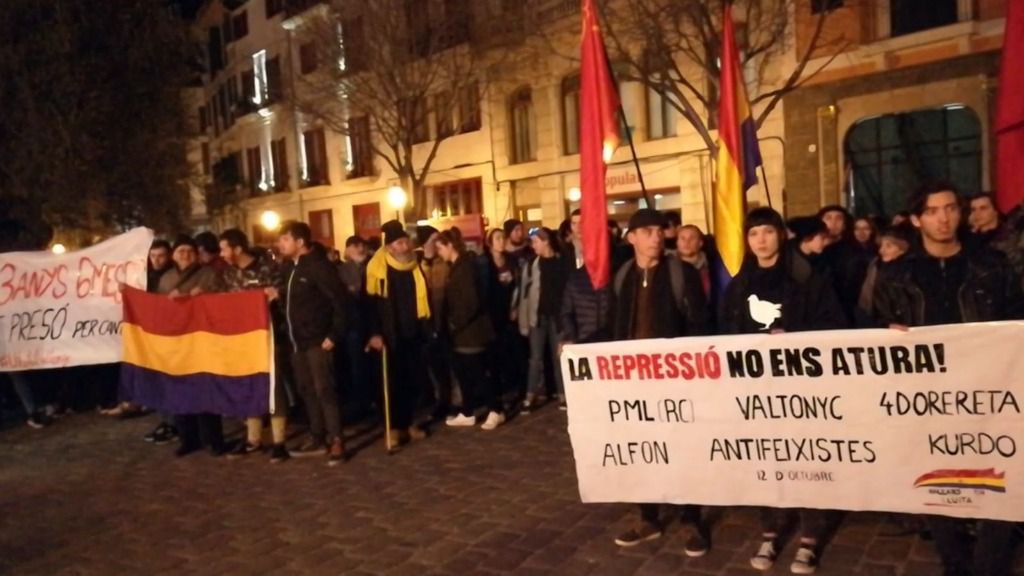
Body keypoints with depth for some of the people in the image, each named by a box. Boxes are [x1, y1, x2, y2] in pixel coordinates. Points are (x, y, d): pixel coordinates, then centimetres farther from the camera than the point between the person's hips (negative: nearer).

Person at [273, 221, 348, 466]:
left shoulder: (318, 265, -13)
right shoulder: (288, 267, 13)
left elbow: (339, 300, -17)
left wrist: (334, 335, -18)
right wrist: (277, 293, 1)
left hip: (317, 340, -9)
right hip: (297, 340, 9)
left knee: (324, 389, -8)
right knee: (307, 391, 14)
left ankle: (336, 442, -1)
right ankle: (317, 439, 24)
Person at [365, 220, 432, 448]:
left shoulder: (415, 266, 8)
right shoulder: (377, 268, -7)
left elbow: (425, 298, 13)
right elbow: (370, 302, -8)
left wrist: (427, 326, 6)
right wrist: (374, 333, -14)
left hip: (413, 334, 4)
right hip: (390, 336, -4)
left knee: (414, 380, 9)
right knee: (393, 382, 2)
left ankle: (409, 422, 23)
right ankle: (394, 426, 12)